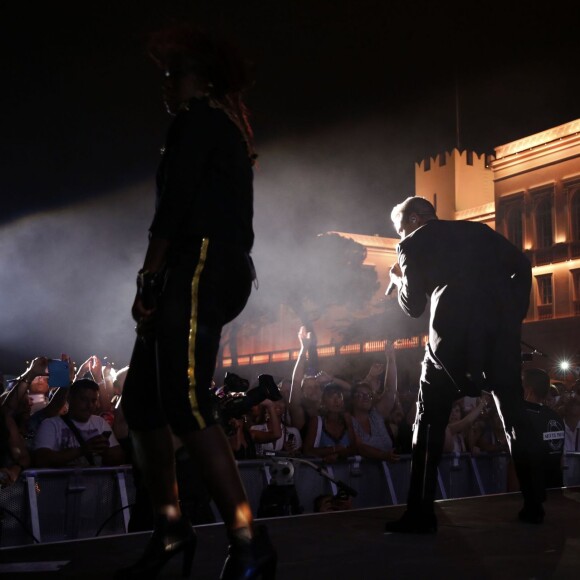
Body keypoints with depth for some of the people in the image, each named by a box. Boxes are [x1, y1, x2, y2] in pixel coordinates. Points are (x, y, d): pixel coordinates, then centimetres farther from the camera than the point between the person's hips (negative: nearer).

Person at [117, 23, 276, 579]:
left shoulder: (200, 117, -1)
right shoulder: (229, 126, 28)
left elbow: (173, 205, -12)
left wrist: (146, 280, -11)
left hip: (200, 270, -10)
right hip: (196, 275, 10)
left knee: (185, 406, -18)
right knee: (141, 402, 9)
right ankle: (170, 528, 15)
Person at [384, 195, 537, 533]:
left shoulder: (413, 244, 9)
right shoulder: (479, 231, 21)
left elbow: (414, 306, 6)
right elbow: (521, 265, 12)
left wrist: (399, 280, 25)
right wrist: (516, 313, 15)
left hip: (453, 334, -4)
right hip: (500, 330, 4)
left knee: (429, 421, 3)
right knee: (514, 414, 14)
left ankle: (421, 514, 0)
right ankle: (534, 504, 17)